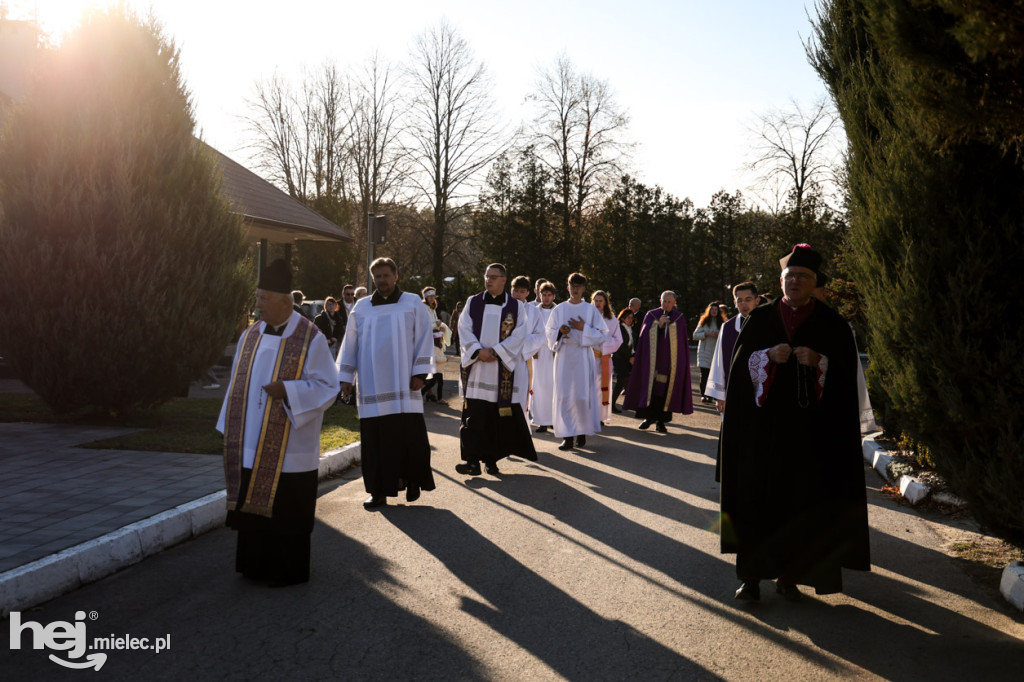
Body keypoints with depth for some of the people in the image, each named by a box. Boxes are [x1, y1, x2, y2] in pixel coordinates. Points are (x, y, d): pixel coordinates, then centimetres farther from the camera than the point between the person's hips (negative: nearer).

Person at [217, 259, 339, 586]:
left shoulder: (310, 339, -9)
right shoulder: (251, 336, 8)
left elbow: (327, 386, -9)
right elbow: (238, 385, 13)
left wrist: (288, 391, -23)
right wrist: (231, 431, 11)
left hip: (289, 451, -5)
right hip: (250, 446, 5)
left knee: (287, 513, 3)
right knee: (252, 503, 11)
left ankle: (289, 570, 18)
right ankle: (256, 566, 26)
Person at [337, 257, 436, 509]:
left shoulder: (412, 303, 5)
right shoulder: (361, 307, 11)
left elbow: (425, 337, 2)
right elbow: (350, 344, 13)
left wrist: (419, 373, -7)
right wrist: (345, 377, 7)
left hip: (403, 387, -2)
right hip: (372, 388, 2)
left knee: (409, 434, -3)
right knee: (375, 439, 1)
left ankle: (412, 481, 16)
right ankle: (378, 491, 8)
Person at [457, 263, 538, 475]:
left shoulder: (516, 306, 5)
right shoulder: (473, 302, 9)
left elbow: (519, 335, -3)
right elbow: (464, 329, 1)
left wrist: (496, 351, -13)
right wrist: (478, 351, -14)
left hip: (503, 368, -1)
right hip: (475, 368, 1)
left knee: (498, 415, 1)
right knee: (473, 414, -6)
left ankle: (491, 459, 10)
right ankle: (472, 460, -8)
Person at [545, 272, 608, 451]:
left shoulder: (591, 310, 5)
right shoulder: (559, 309, 9)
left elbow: (602, 335, 3)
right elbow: (549, 332, 11)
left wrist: (584, 329, -11)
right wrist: (560, 331, -9)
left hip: (583, 357, -1)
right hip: (564, 356, 1)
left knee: (583, 394, -2)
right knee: (564, 396, -4)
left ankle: (582, 433, 9)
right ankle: (567, 436, -2)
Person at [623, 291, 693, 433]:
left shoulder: (679, 318, 6)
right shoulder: (651, 315, 6)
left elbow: (684, 341, 8)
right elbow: (645, 335, -2)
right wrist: (659, 325, -14)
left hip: (671, 361, 0)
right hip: (652, 359, 0)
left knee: (666, 389, -2)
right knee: (651, 387, 0)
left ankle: (661, 421, 5)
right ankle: (648, 417, 14)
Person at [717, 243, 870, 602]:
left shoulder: (831, 324, 5)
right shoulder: (760, 319, 8)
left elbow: (846, 371, 1)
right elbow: (740, 363, 4)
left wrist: (819, 362, -18)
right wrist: (768, 356, -15)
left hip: (810, 429, -1)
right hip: (763, 424, 1)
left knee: (799, 501, 1)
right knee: (757, 497, -1)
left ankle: (788, 574, 12)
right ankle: (752, 573, 6)